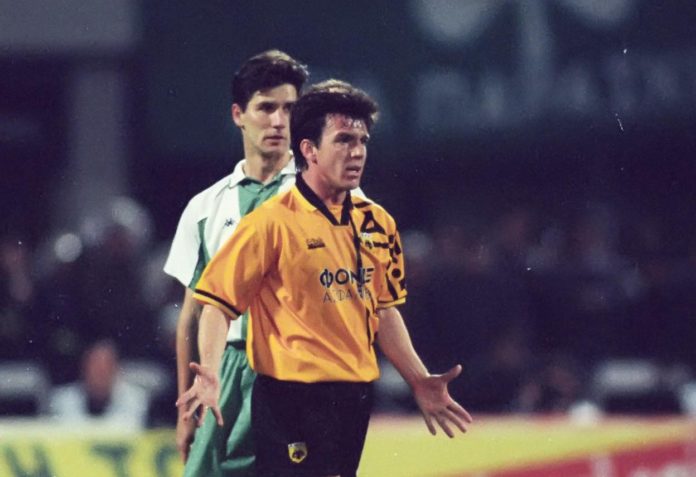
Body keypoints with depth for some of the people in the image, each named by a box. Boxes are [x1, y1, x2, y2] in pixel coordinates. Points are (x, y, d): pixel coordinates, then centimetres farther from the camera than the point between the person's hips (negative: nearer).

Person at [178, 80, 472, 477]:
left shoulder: (376, 223, 10)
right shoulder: (274, 222, -9)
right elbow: (218, 304, -9)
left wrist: (419, 381, 16)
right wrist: (210, 376, -23)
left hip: (355, 397, 7)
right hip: (292, 397, -7)